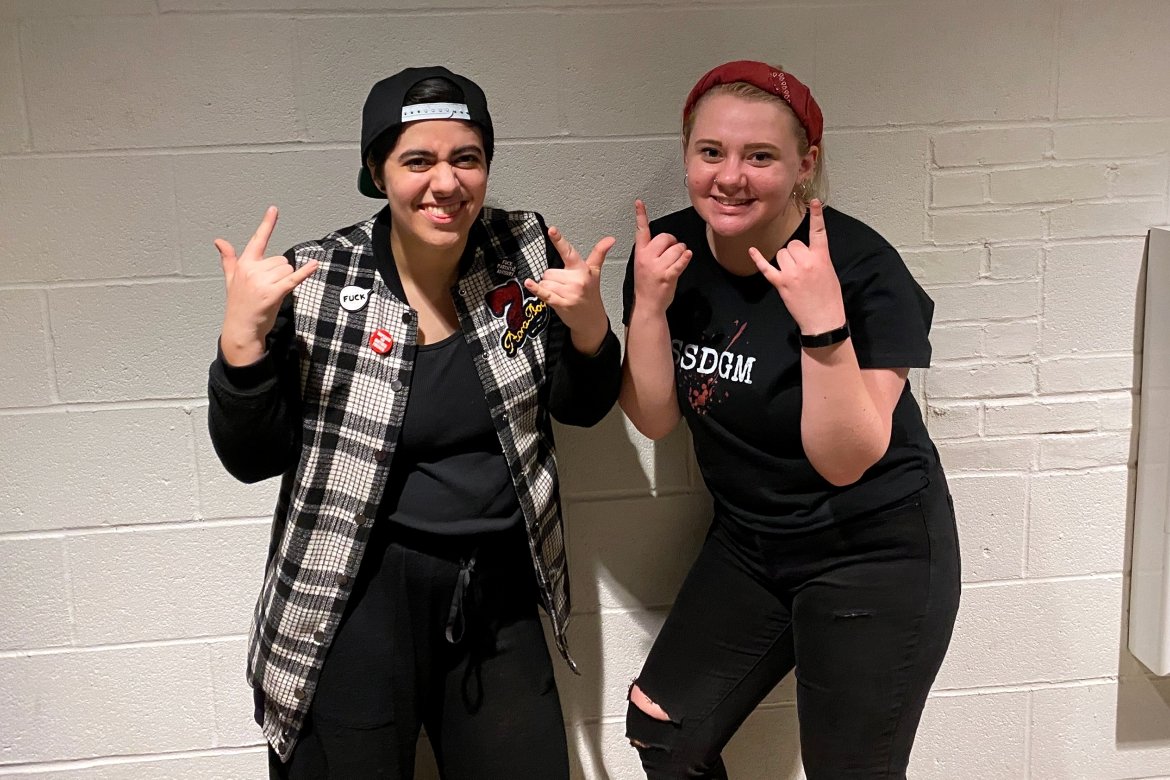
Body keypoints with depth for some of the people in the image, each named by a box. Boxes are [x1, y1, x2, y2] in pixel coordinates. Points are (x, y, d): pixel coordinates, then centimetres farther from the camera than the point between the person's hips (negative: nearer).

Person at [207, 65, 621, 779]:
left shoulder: (525, 252, -4)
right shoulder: (314, 284, -12)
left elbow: (582, 408, 5)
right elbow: (253, 459, -8)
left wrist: (589, 326, -14)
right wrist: (243, 336, -24)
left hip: (498, 592, 3)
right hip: (356, 599, -3)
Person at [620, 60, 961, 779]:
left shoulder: (862, 266, -23)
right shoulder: (671, 249, -8)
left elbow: (845, 459, -24)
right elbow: (655, 418, -6)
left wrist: (824, 321, -37)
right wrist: (649, 304, -21)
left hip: (873, 552, -5)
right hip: (747, 542, 5)